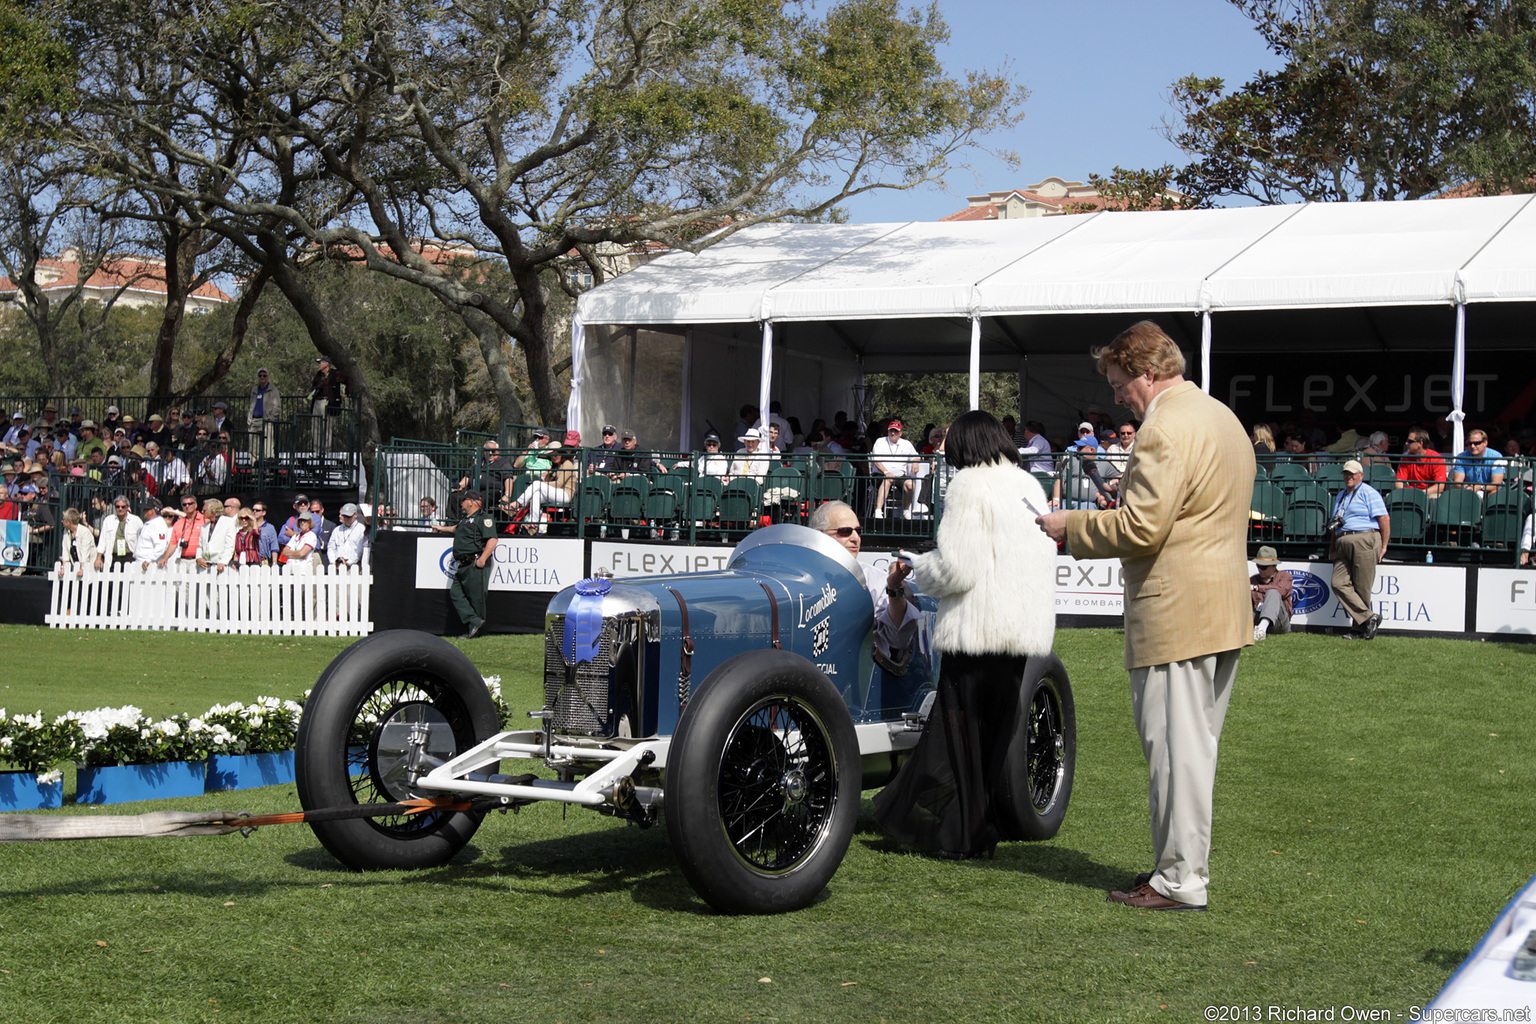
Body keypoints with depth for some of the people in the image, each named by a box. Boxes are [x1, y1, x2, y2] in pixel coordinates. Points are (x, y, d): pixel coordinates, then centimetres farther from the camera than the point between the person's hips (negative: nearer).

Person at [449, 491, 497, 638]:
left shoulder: (483, 519, -7)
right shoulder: (465, 519, 22)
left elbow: (492, 540, -18)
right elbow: (457, 529, 46)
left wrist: (482, 559, -24)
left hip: (476, 565, -10)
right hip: (463, 566, 10)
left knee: (476, 597, -5)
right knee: (455, 593, 0)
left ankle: (474, 631, 0)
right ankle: (475, 621, -6)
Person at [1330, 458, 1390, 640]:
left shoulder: (1368, 492, 2)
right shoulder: (1341, 496, 26)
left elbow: (1384, 519, -6)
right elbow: (1335, 525, 29)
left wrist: (1383, 547, -9)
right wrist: (1332, 549, 19)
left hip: (1365, 541, -7)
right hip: (1343, 544, 7)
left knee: (1361, 588, -7)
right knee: (1339, 584, -8)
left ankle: (1360, 628, -1)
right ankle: (1368, 617, -6)